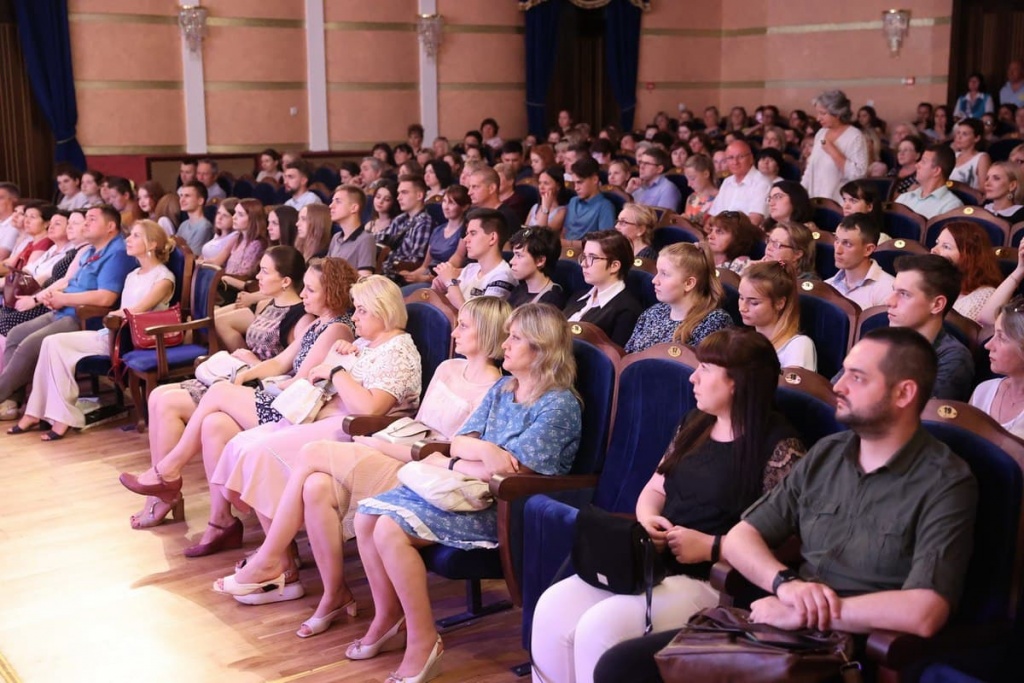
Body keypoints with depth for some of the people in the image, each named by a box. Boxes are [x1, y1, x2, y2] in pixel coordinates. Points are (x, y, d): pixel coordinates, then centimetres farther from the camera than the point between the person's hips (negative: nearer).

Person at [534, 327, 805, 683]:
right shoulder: (694, 424, 15)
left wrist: (710, 546, -18)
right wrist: (646, 521, 0)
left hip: (716, 580, -7)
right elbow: (654, 490, 23)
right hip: (656, 563, 8)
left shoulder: (779, 446, -9)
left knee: (600, 627, -27)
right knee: (553, 608, -14)